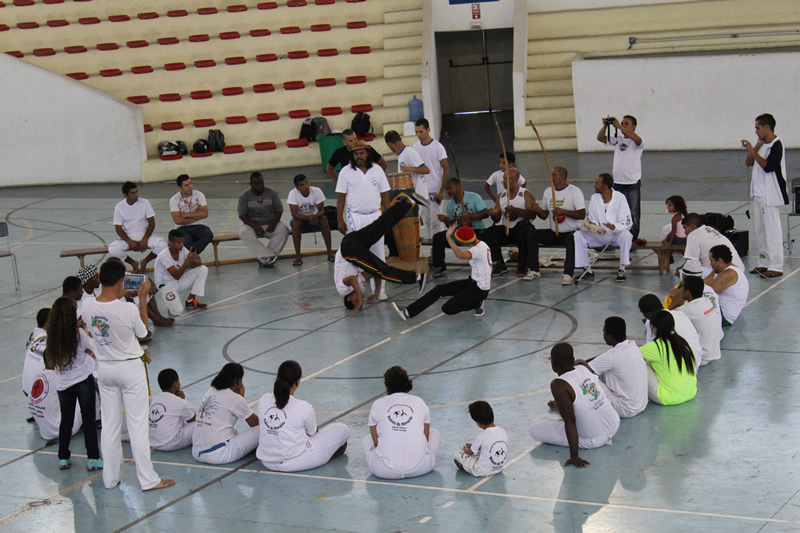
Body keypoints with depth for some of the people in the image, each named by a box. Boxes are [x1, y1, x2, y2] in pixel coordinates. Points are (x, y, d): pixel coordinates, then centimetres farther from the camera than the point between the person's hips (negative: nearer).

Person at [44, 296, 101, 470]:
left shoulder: (53, 334, 0)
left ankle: (63, 458, 18)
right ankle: (93, 459, 3)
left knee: (66, 420, 14)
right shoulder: (79, 332, -13)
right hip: (83, 379, -4)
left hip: (62, 382, 4)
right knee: (89, 420, 3)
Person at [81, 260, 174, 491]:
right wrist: (143, 298, 1)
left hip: (105, 369, 4)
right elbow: (143, 331, -4)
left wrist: (119, 297, 12)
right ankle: (148, 479, 8)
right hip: (130, 368, -4)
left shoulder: (87, 308, -10)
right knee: (137, 424, 2)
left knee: (109, 425, 14)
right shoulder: (128, 309, -23)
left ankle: (110, 478, 21)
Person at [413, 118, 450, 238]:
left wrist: (441, 191, -14)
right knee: (427, 221, 10)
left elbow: (446, 169, -10)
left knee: (435, 222, -6)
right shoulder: (416, 147, 6)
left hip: (435, 191, -5)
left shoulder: (438, 147, -11)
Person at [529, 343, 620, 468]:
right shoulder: (584, 368, -3)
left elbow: (570, 423, -27)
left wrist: (574, 456, -24)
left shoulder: (559, 385, -25)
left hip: (592, 441, -7)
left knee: (535, 428, 1)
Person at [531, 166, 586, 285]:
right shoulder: (548, 191, 12)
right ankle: (534, 270, -12)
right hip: (553, 233, 6)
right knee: (531, 234, -16)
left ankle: (568, 274, -39)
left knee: (572, 238, -39)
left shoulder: (575, 191, -7)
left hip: (571, 232, -6)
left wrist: (563, 211, -26)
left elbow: (582, 214, -16)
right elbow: (544, 216, 15)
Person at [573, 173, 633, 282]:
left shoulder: (620, 198, -11)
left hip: (616, 234, -4)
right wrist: (593, 225, -17)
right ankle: (588, 270, -11)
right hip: (599, 234, 4)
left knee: (626, 235, -37)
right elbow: (592, 219, 8)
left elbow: (627, 223, -13)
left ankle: (622, 270, -22)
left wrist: (614, 227, -33)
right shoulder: (594, 198, 1)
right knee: (577, 235, -18)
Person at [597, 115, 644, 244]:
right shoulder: (617, 140, 10)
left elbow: (637, 138, -29)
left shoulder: (636, 142, -5)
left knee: (634, 213, 3)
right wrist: (605, 126, -15)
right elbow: (600, 138, 3)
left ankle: (633, 237, 13)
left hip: (633, 182, -4)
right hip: (618, 182, 4)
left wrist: (618, 126, -29)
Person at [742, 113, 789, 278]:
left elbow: (768, 166, -24)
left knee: (772, 230, -8)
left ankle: (776, 267, -7)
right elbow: (748, 162, 11)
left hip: (771, 196, -9)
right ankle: (764, 263, 22)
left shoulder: (776, 145, -13)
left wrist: (752, 150, -21)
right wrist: (756, 147, -2)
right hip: (759, 195, 9)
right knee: (760, 230, 13)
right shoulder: (762, 144, 13)